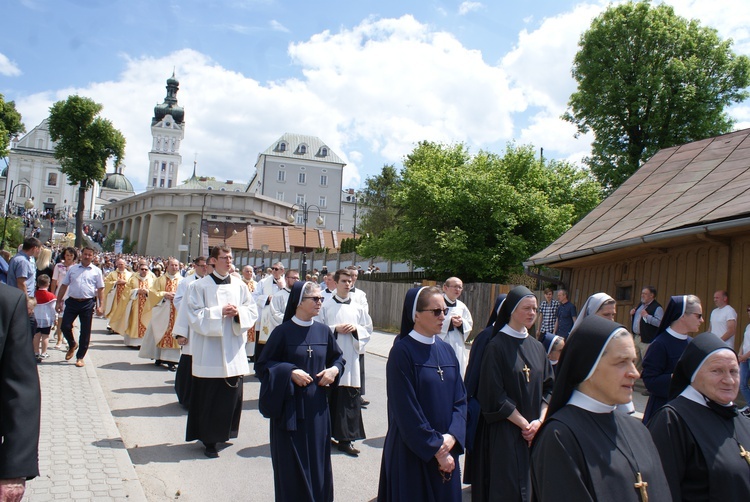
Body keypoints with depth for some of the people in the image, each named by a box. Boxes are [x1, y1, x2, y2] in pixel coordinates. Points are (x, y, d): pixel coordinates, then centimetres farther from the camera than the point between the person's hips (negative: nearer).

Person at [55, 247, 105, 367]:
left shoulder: (96, 271, 4)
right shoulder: (72, 269, 9)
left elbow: (100, 289, 2)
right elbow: (64, 285, 11)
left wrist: (101, 306, -5)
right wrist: (59, 302, 6)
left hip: (88, 303, -1)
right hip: (72, 302, 1)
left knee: (85, 332, 4)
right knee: (65, 326, -2)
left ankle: (80, 357, 16)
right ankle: (72, 345, 30)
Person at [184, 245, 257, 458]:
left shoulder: (239, 285, 7)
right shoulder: (201, 285, -3)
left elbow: (252, 310, 8)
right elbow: (195, 314, -8)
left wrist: (238, 313, -11)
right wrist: (219, 312, -16)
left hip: (233, 350, 4)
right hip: (209, 350, -4)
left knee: (233, 393, 8)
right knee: (209, 397, 1)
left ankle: (223, 432, 27)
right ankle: (209, 440, 12)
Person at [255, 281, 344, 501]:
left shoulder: (324, 331, 3)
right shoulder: (283, 332, -8)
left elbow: (338, 358, 16)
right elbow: (262, 365, -5)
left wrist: (334, 370, -4)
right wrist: (290, 372, -17)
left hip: (317, 407, 4)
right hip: (289, 407, -4)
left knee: (318, 461, 10)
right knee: (292, 463, 4)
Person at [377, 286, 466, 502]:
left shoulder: (447, 351, 5)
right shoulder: (402, 352, -14)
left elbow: (460, 399, 3)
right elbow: (406, 410, -16)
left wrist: (452, 437, -13)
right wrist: (435, 448, -14)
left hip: (446, 450, 6)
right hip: (411, 452, -6)